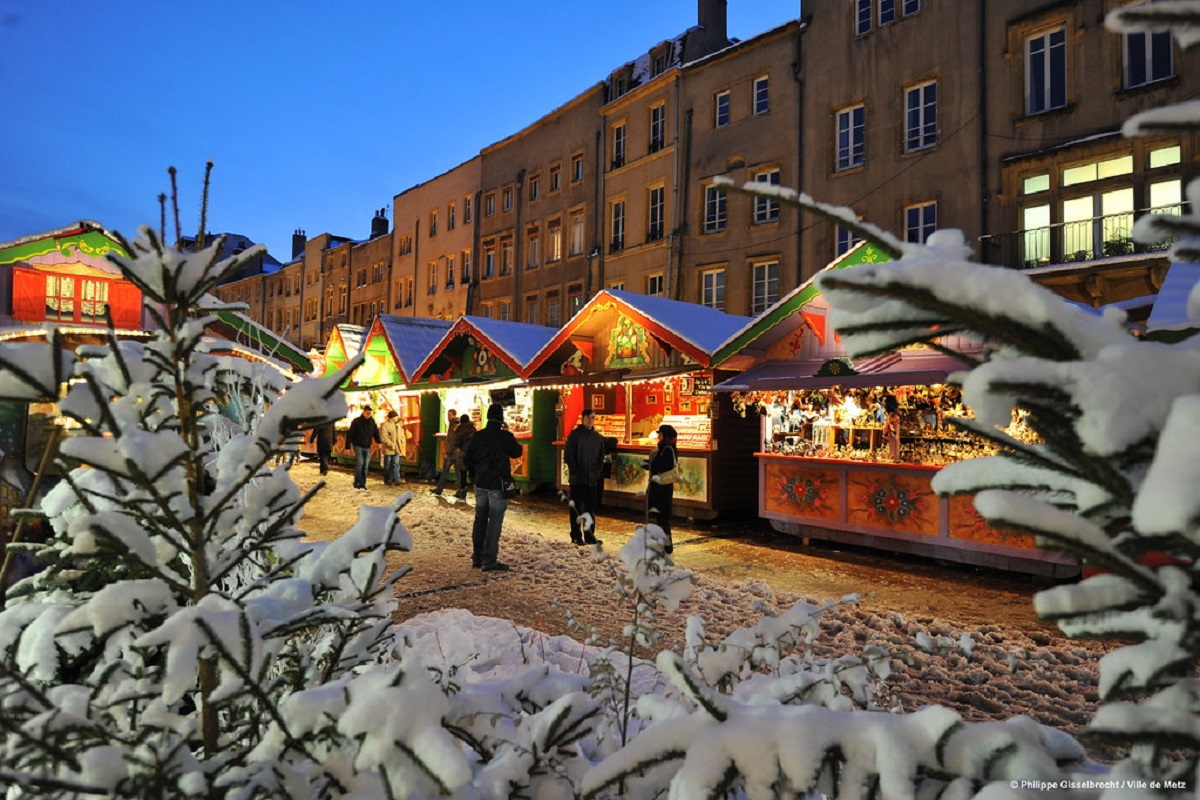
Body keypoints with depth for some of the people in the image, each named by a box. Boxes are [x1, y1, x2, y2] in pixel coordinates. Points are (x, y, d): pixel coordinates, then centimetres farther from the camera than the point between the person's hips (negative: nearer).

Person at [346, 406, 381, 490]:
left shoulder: (372, 421, 6)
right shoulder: (356, 421, -8)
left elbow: (376, 432, 16)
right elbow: (349, 434, -8)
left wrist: (378, 442, 1)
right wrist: (348, 446, -12)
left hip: (367, 447, 4)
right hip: (358, 446, -4)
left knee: (366, 466, 3)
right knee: (359, 463, -15)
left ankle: (362, 484, 11)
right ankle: (357, 483, -8)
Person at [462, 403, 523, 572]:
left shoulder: (477, 436, 1)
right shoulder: (505, 436, -14)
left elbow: (467, 459, 6)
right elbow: (517, 452, 2)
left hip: (480, 484, 5)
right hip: (498, 485, -5)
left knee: (480, 520, 15)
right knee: (495, 521, -1)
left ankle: (477, 557, 24)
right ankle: (490, 561, 0)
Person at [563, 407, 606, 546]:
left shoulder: (598, 437, 11)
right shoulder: (575, 435, -3)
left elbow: (601, 457, 17)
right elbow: (568, 456, -7)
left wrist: (597, 472, 5)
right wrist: (576, 472, -12)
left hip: (592, 480, 5)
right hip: (577, 479, -4)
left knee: (591, 508, 8)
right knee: (576, 508, 2)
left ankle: (589, 535, 16)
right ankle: (576, 536, 10)